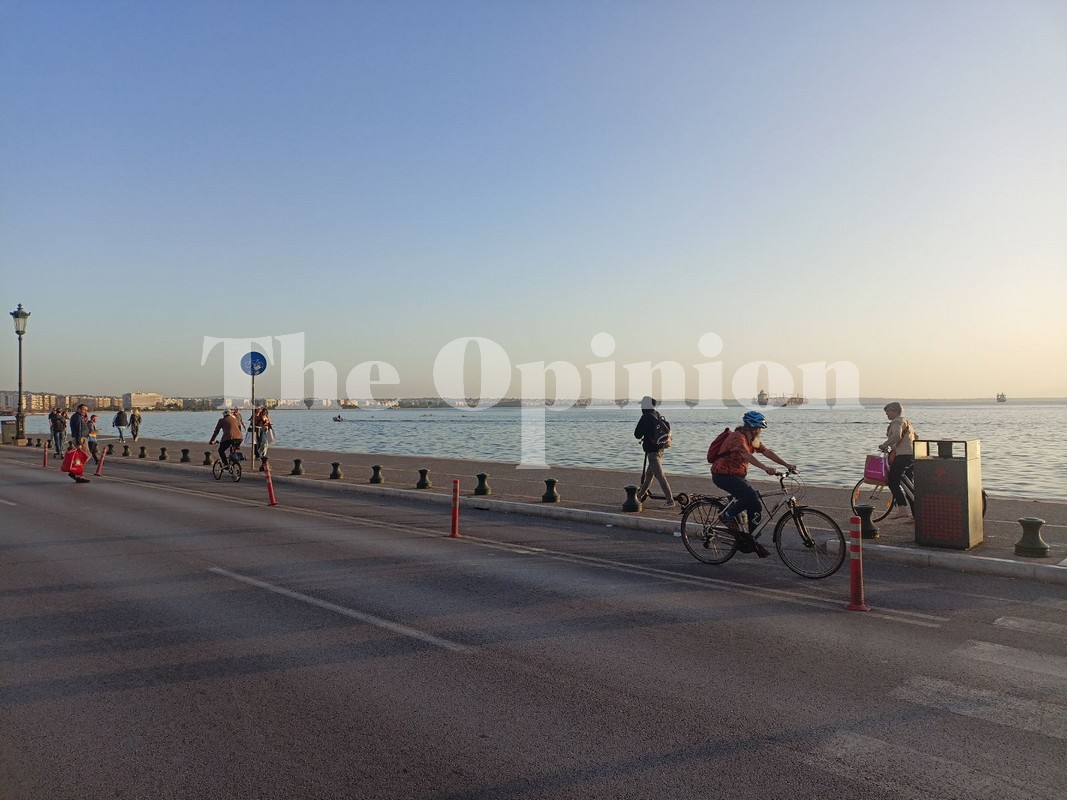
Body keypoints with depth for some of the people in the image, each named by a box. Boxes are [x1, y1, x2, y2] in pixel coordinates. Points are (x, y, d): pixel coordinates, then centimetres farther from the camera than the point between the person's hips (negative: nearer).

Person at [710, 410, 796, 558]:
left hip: (737, 476, 10)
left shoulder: (752, 439, 9)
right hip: (723, 475, -10)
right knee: (750, 496, -28)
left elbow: (767, 451, 3)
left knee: (756, 505, 2)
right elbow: (746, 454, -38)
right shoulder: (737, 437, -21)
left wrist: (787, 464, -8)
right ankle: (728, 515, -7)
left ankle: (749, 539, 11)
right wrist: (765, 468, -50)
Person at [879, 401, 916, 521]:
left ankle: (902, 509, -16)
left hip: (902, 455, -10)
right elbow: (915, 437, 33)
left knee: (893, 481, -9)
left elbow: (897, 436, -26)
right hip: (911, 455, 10)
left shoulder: (897, 422, -7)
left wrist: (884, 445, -20)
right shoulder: (905, 422, 25)